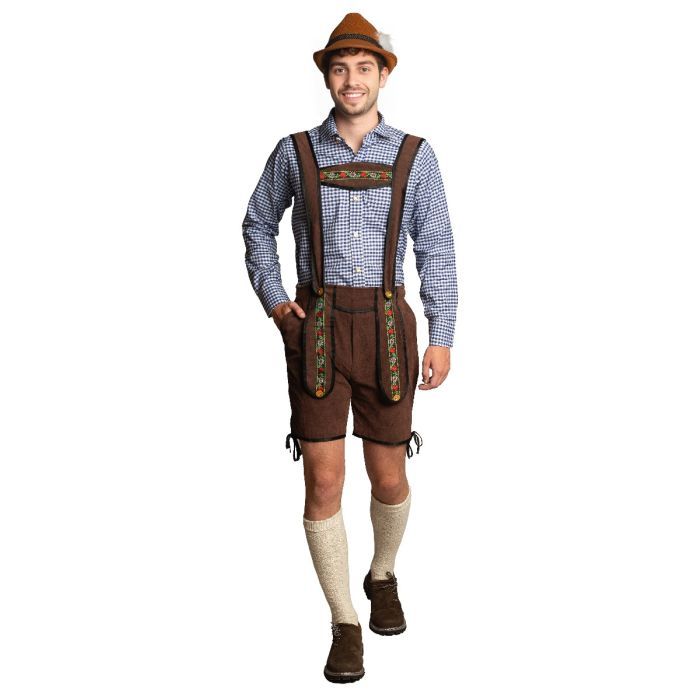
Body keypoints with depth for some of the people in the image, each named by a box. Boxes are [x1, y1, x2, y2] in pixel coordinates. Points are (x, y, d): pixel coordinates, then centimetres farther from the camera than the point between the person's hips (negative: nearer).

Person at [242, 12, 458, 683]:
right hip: (316, 330, 0)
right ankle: (345, 626, 10)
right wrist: (273, 301, 4)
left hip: (386, 330, 0)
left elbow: (436, 250, 3)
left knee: (389, 480, 8)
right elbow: (258, 226, 18)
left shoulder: (414, 155, 3)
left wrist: (442, 339, -4)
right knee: (323, 482, -5)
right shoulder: (295, 152, 4)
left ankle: (382, 576, 39)